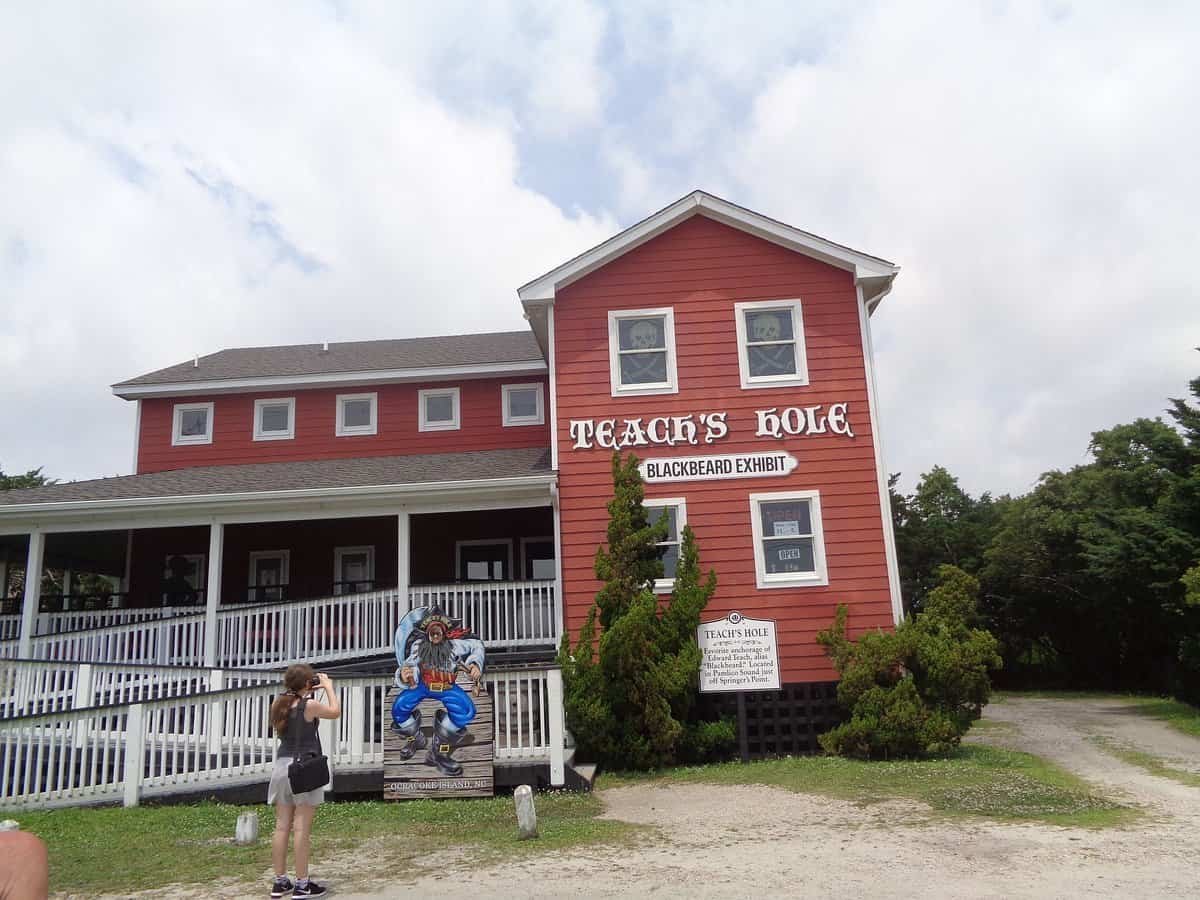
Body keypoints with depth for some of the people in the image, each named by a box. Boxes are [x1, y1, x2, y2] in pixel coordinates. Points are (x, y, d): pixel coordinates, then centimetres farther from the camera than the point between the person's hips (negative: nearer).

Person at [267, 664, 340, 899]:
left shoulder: (278, 704, 5)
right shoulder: (310, 705, -13)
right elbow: (335, 712, 3)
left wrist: (307, 694, 19)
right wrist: (328, 686, 11)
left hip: (283, 765, 7)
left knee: (282, 826, 10)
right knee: (301, 828, -3)